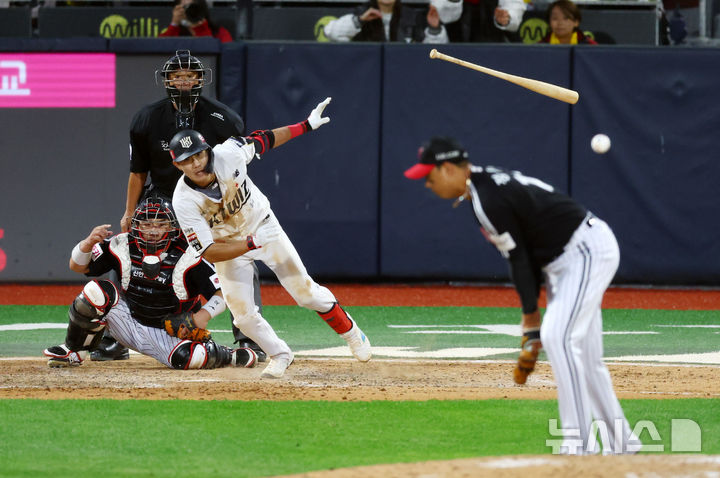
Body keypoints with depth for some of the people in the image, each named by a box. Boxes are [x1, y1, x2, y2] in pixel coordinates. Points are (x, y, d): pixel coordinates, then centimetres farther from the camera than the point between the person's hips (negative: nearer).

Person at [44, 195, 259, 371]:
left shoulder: (188, 257, -14)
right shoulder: (122, 246, -6)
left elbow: (223, 293, -12)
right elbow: (77, 266, -1)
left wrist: (203, 316, -29)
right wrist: (89, 242, -22)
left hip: (167, 334, -3)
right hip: (128, 322, 3)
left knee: (190, 358, -34)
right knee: (98, 291, -22)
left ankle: (226, 356, 4)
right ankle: (72, 351, -3)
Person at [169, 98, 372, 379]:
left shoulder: (228, 155, -28)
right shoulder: (184, 201, -31)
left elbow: (263, 141, -6)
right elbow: (209, 253, -30)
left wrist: (306, 125, -4)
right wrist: (252, 243, -40)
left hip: (263, 226, 1)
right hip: (228, 248, -1)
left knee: (306, 292, 4)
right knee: (243, 316, -5)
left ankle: (351, 333, 28)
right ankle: (279, 355, 24)